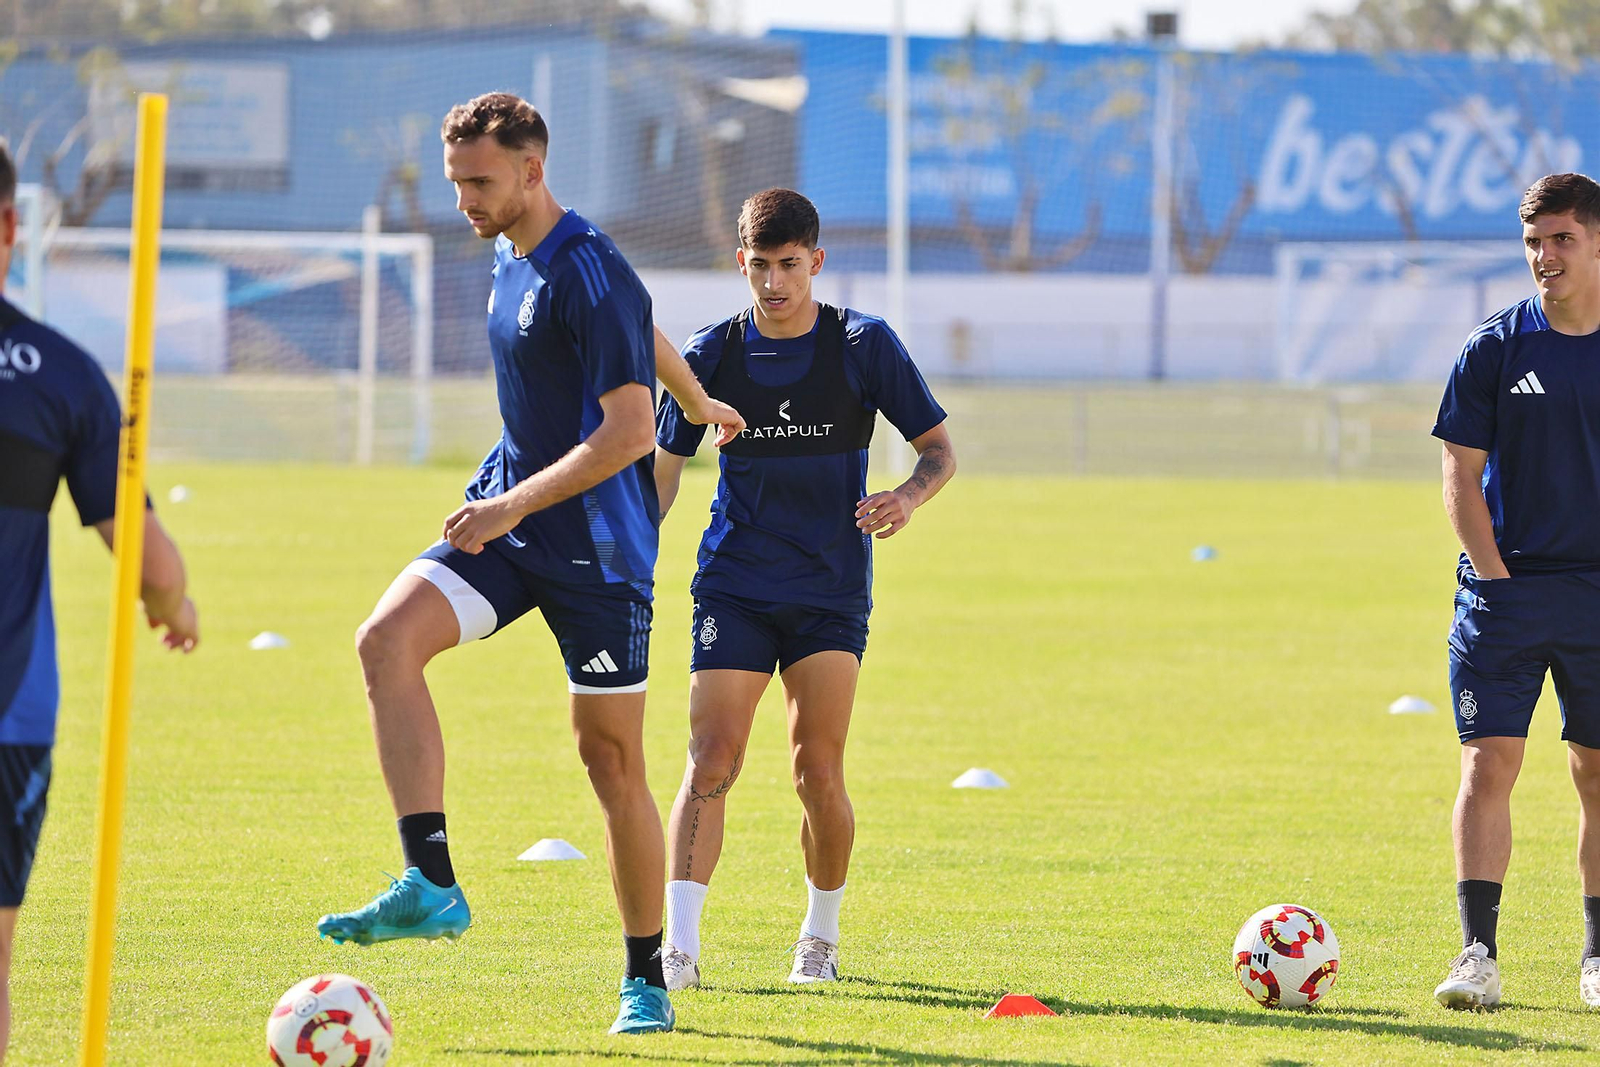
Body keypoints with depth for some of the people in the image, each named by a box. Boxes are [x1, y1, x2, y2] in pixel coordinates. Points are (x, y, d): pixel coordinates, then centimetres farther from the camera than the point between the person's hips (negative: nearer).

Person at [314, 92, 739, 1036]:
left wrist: (518, 503, -30)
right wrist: (703, 404, 43)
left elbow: (629, 432, -22)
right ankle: (432, 884, -24)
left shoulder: (592, 275, -17)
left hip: (595, 543, -8)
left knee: (612, 758, 0)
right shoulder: (512, 257, 10)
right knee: (388, 639, -19)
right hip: (507, 517, 8)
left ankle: (648, 979, 13)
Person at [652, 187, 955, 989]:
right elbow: (663, 469, 11)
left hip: (831, 591, -1)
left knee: (818, 769, -5)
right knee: (712, 758, -13)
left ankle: (821, 933, 17)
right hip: (734, 585, 1)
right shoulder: (712, 355, 1)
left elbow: (939, 449, 2)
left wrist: (907, 496, -20)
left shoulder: (863, 346, -3)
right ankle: (678, 945, -17)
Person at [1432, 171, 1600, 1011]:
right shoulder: (1496, 348, 0)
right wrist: (1498, 578, -7)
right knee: (1488, 762, -9)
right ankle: (1478, 953, -9)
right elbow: (1461, 476, 0)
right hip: (1507, 582, -1)